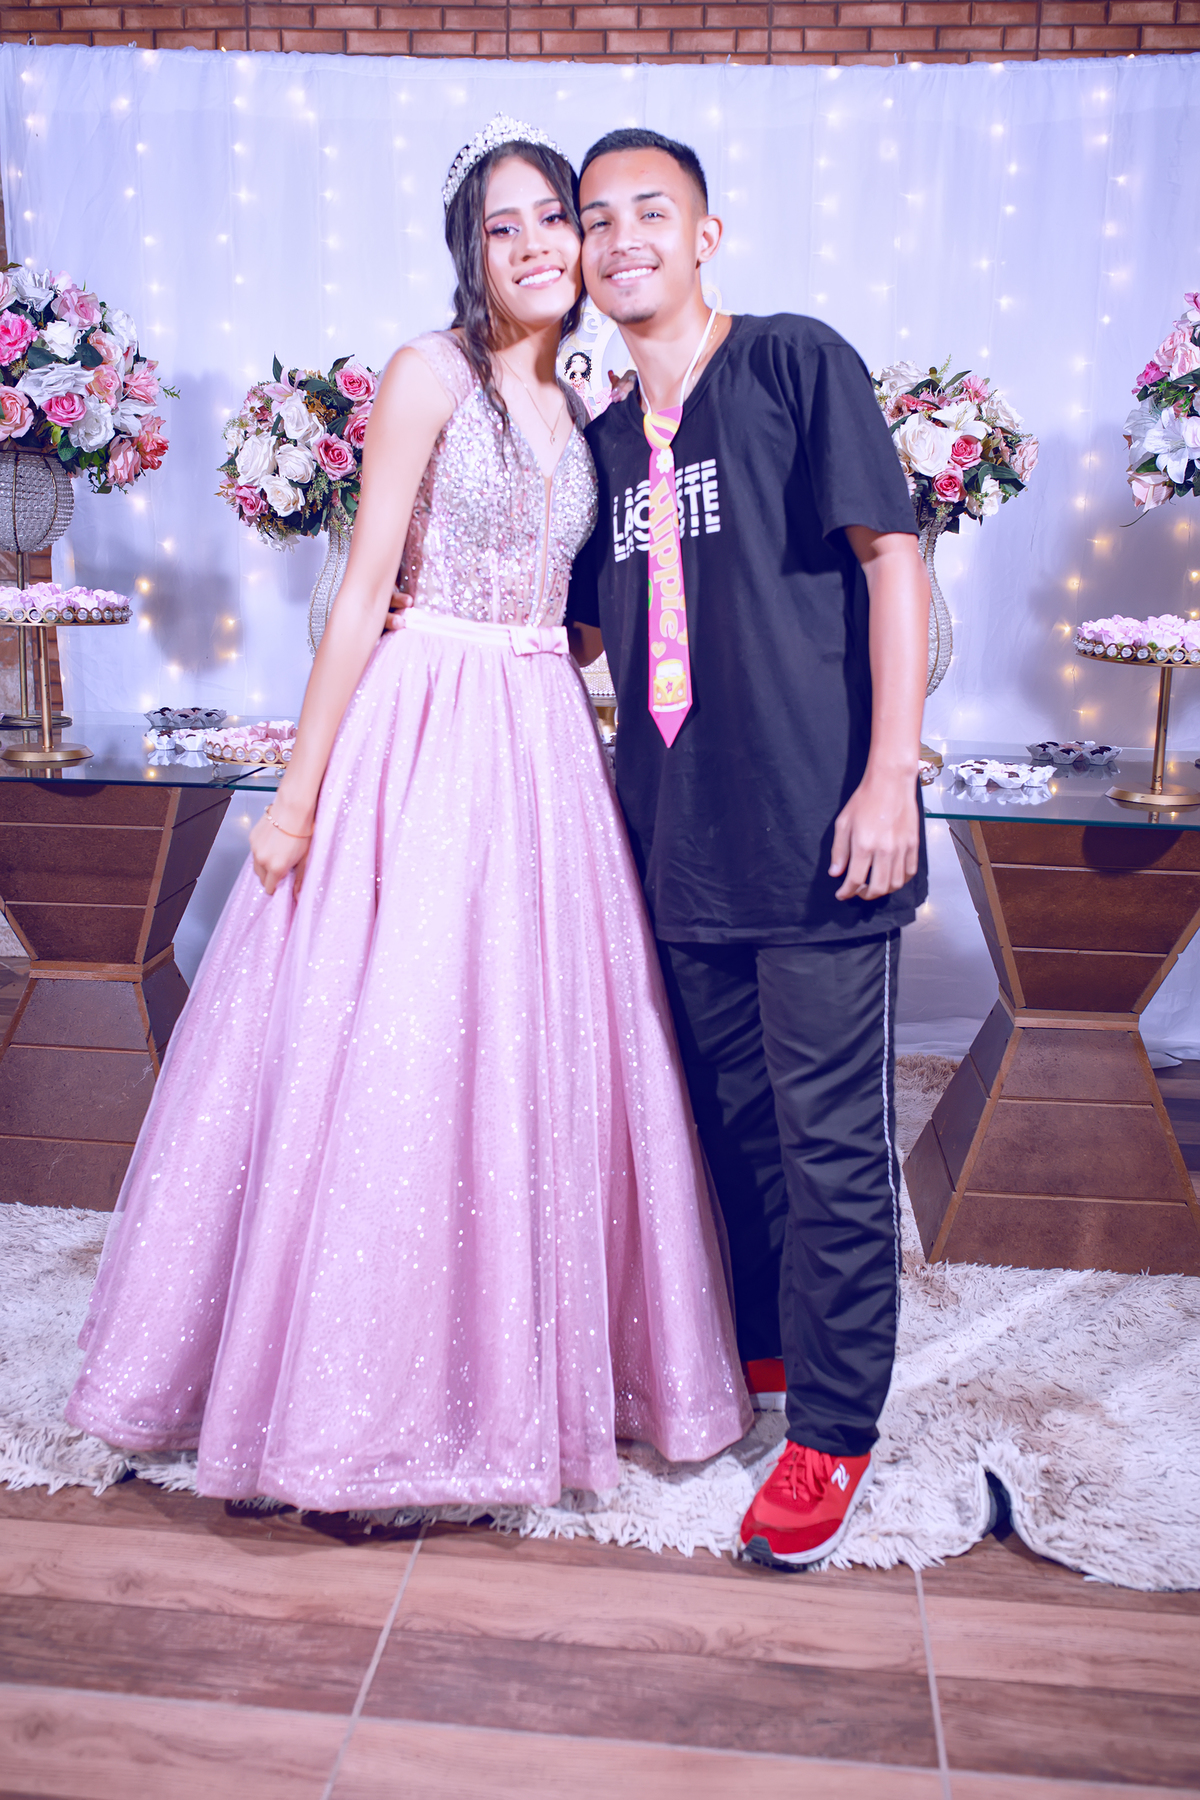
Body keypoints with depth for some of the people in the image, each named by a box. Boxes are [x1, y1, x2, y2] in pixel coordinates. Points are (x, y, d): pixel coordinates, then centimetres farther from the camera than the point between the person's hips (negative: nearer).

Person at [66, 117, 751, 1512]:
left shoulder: (570, 408, 15)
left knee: (532, 1053, 10)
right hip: (421, 733, -6)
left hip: (543, 745, 6)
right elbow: (363, 593, -9)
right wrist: (298, 795, -11)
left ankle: (516, 1365, 27)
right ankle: (361, 1404, 14)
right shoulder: (429, 376, -4)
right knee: (391, 1054, -2)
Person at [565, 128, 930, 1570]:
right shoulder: (602, 444, 15)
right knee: (733, 1116, 17)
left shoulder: (796, 365, -2)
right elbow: (581, 628, 22)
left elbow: (892, 558, -7)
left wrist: (890, 774, -14)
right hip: (682, 843, 6)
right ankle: (765, 1339, 38)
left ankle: (833, 1428, 17)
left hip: (813, 836, -6)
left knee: (829, 1140, 1)